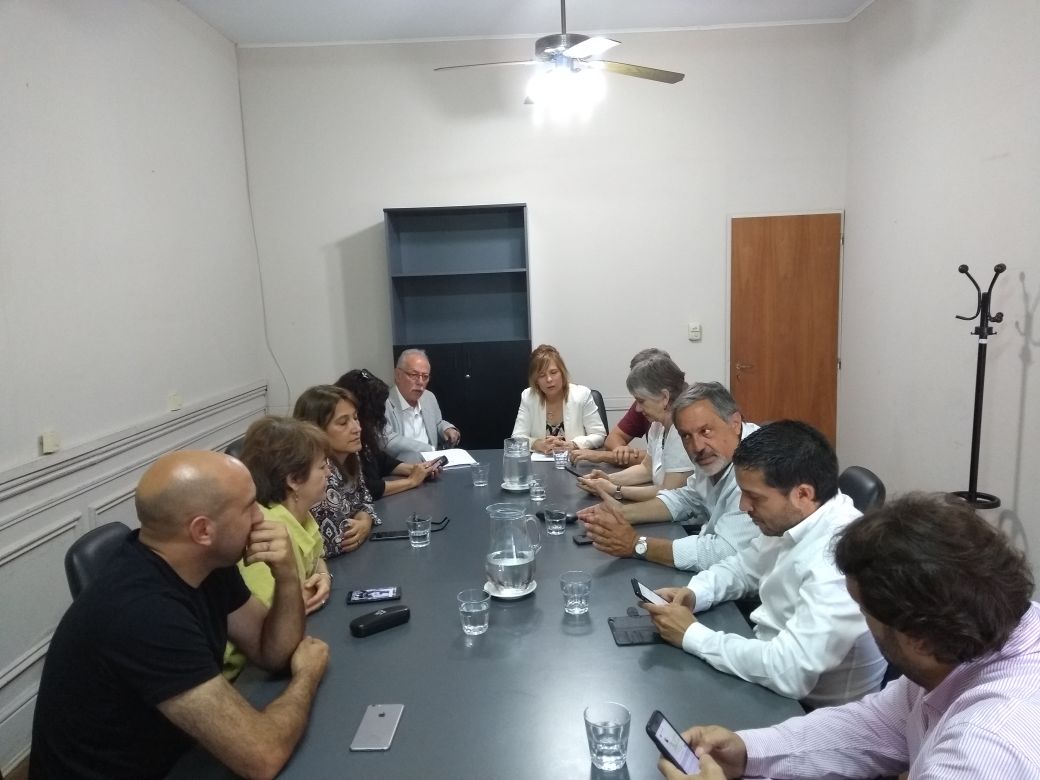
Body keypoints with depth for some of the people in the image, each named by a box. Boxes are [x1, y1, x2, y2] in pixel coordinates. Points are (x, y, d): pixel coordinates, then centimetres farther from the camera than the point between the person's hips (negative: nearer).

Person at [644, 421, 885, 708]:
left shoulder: (841, 558, -33)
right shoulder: (790, 519, -5)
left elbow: (788, 673, -35)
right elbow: (745, 565, 12)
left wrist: (691, 635, -23)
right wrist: (693, 594, -7)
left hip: (813, 712, -7)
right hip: (774, 664, 7)